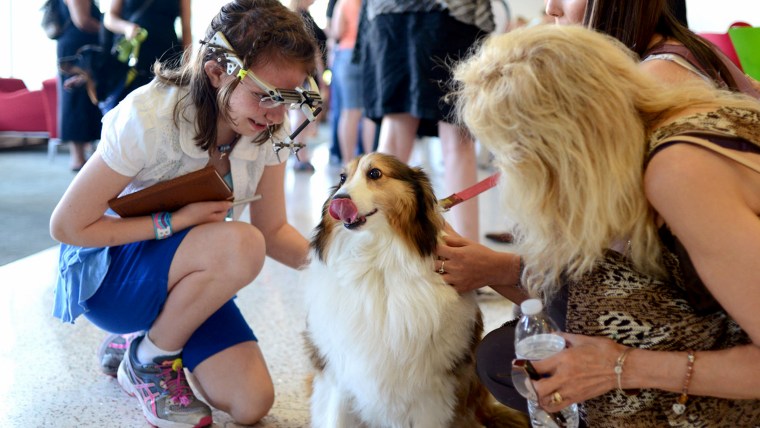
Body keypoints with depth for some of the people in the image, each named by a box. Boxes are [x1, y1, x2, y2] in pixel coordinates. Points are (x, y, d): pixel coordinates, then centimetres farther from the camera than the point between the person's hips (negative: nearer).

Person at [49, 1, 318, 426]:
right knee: (239, 244, -34)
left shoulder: (269, 129, -12)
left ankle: (158, 342, 17)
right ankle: (147, 360, -8)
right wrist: (175, 221, -27)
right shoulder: (149, 118, -29)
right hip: (107, 272, -5)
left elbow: (273, 231, -5)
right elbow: (67, 225, -21)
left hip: (185, 275, 6)